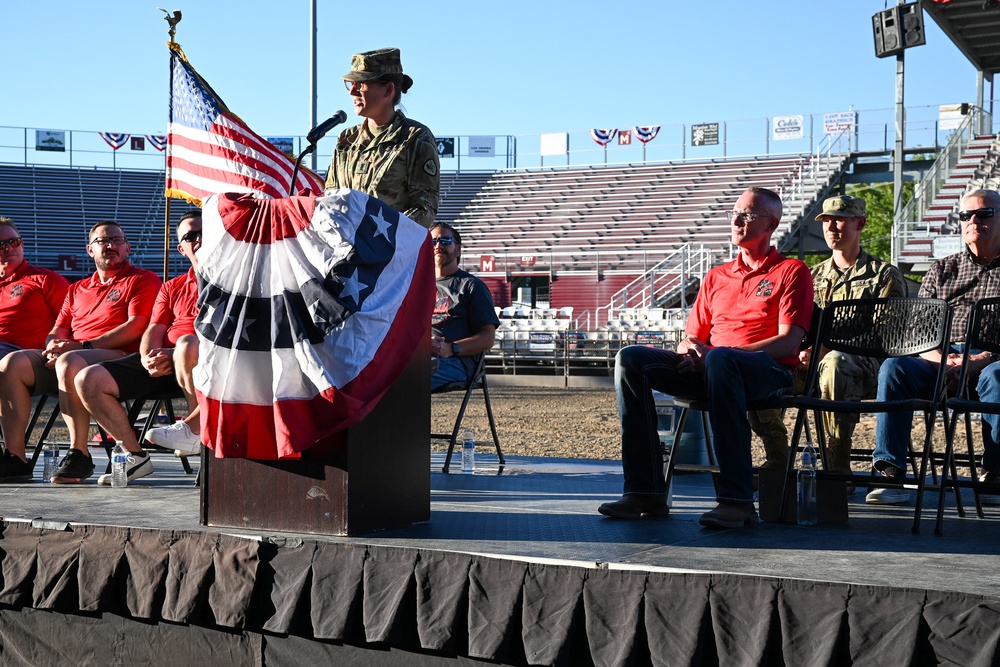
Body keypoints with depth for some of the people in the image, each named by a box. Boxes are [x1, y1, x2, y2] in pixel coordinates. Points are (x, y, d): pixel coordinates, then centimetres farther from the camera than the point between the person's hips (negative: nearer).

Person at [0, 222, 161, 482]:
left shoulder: (143, 280, 9)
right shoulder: (77, 290, 29)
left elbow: (135, 327, -6)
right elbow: (58, 330, 23)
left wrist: (81, 345, -13)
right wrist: (54, 346, -5)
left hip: (118, 356, -6)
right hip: (68, 356, 6)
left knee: (69, 362, -38)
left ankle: (79, 455, -35)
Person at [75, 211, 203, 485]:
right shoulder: (171, 287, 28)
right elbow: (154, 330, 15)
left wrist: (174, 354, -17)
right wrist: (148, 358, -10)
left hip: (211, 360, -6)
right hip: (161, 362, 6)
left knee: (187, 346, -43)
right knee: (88, 380, -11)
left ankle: (194, 429, -23)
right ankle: (135, 456, -8)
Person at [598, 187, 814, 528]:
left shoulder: (791, 271, 9)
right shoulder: (716, 277, 26)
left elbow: (789, 343, -5)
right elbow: (693, 340, 24)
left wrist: (713, 352, -16)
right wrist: (689, 351, -5)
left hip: (770, 372, -6)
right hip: (708, 369, 6)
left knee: (720, 360, -41)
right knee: (631, 359, -18)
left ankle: (736, 499, -42)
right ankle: (646, 491, -23)